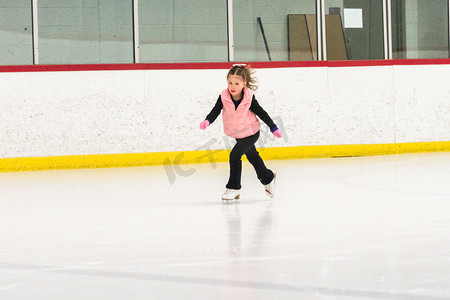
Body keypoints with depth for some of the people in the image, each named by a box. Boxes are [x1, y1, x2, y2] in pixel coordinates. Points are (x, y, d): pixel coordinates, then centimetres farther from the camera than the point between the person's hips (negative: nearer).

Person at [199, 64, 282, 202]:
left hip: (251, 133, -5)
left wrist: (274, 128, -2)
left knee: (235, 154, -19)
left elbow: (261, 113, -11)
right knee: (252, 156, 23)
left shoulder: (249, 98, -22)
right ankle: (268, 178, 47)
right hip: (236, 134, 6)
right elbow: (215, 111, -21)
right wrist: (207, 121, -42)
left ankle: (234, 188, -10)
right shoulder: (224, 97, -16)